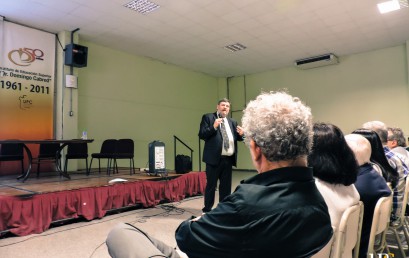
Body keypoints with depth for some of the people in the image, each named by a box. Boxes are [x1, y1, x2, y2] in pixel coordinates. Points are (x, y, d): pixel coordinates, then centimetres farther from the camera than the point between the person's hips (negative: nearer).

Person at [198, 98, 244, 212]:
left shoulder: (232, 122, 17)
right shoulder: (208, 117, 1)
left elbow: (236, 138, 18)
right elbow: (201, 134, -8)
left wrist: (240, 134, -3)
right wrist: (213, 127, -21)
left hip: (228, 159, 6)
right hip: (214, 158, -5)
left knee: (226, 185, 13)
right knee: (211, 185, 3)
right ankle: (207, 209, 15)